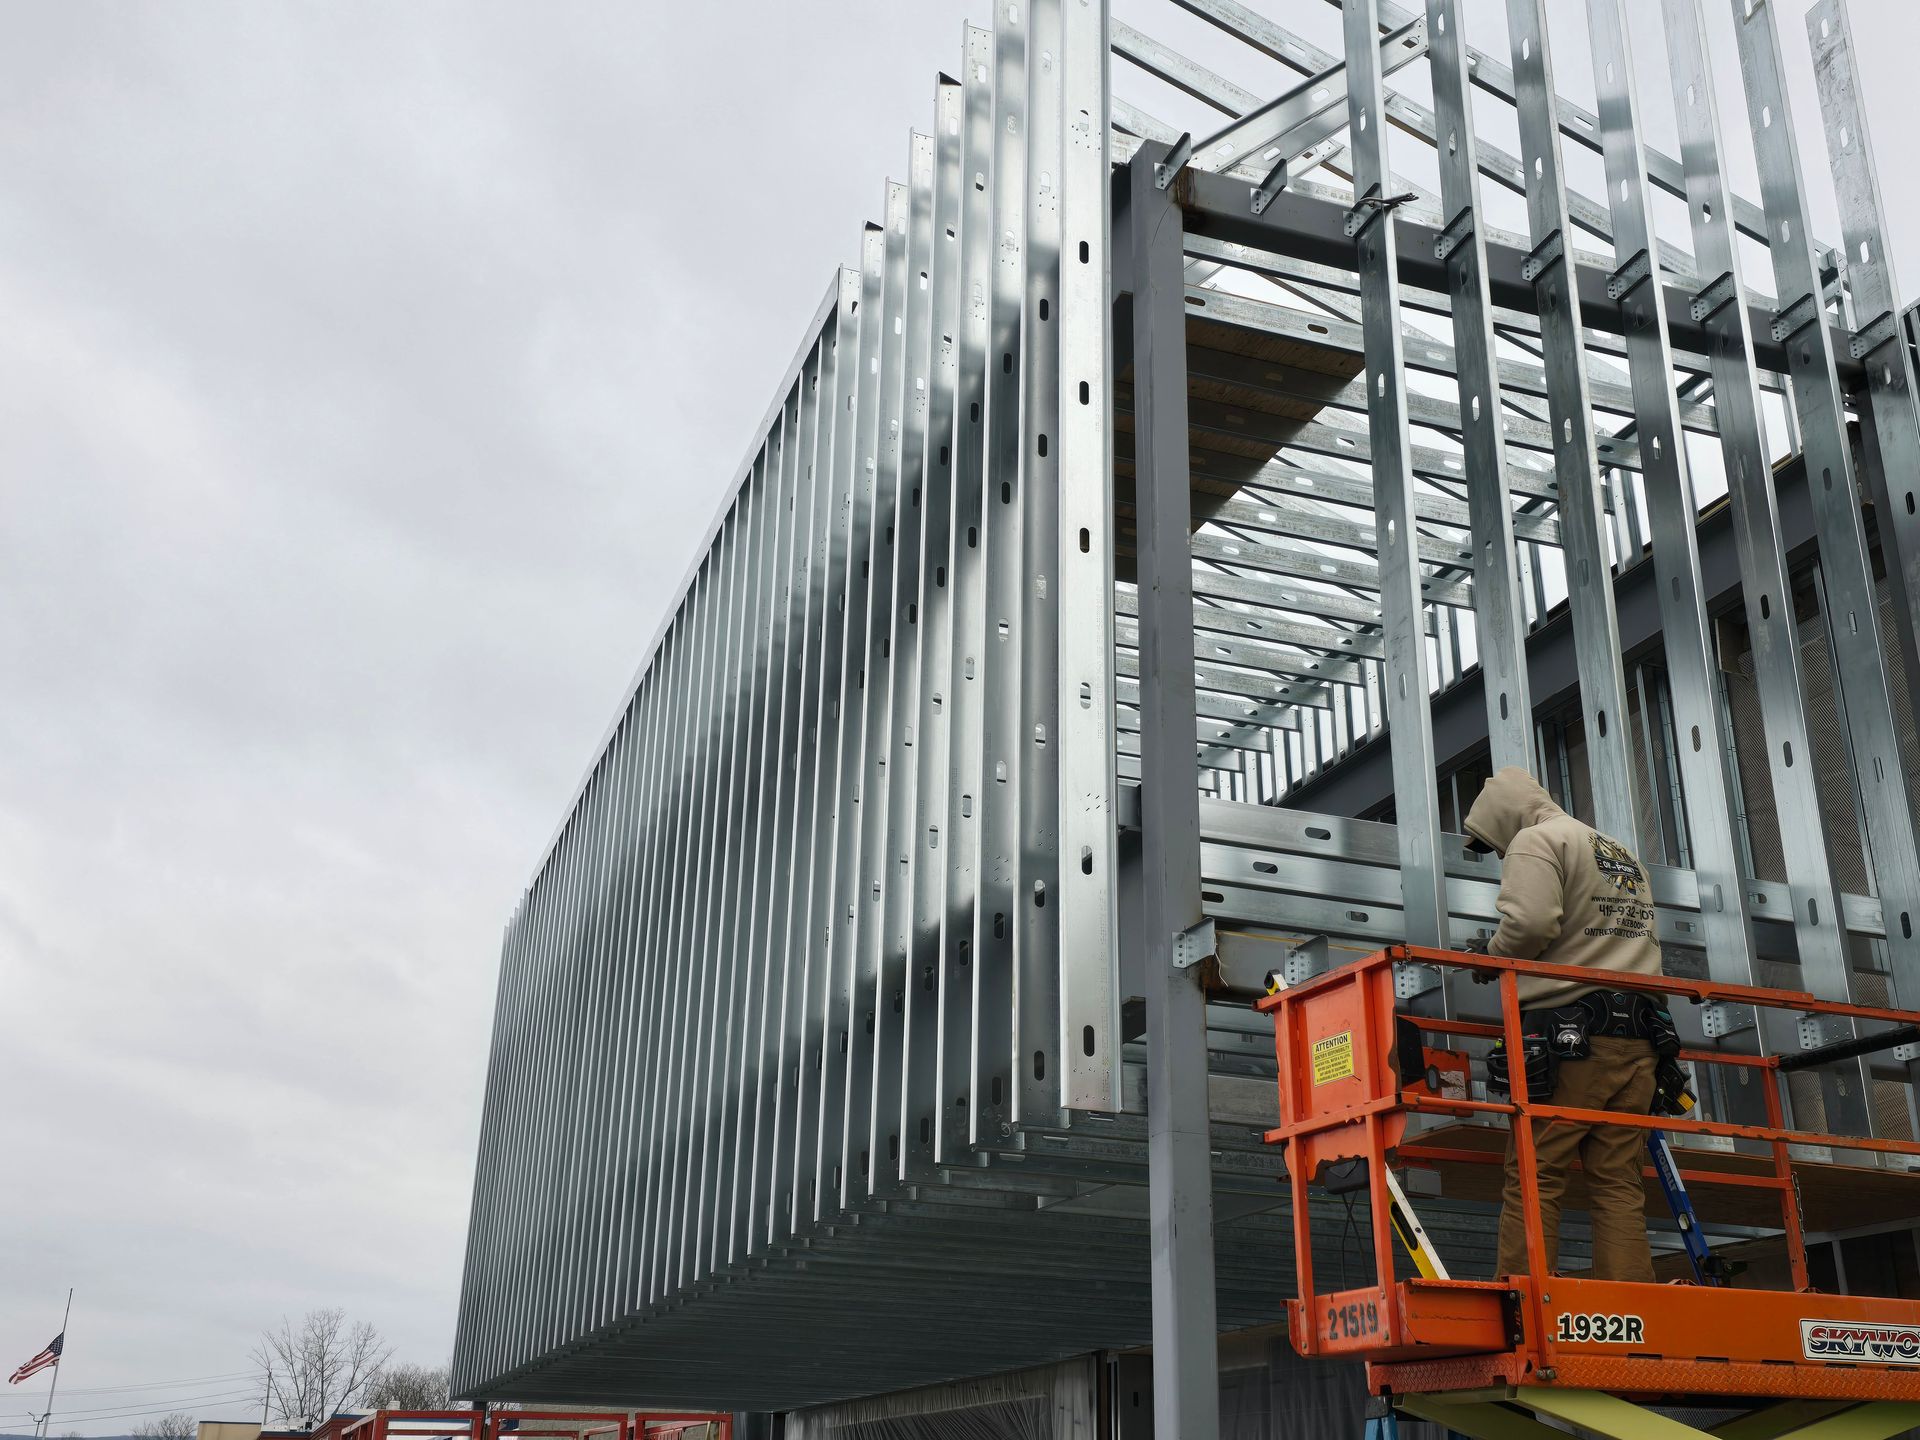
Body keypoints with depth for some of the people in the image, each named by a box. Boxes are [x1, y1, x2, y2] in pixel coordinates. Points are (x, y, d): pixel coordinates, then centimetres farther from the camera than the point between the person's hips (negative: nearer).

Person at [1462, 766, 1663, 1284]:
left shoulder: (1536, 841, 0)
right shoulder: (1627, 857, 27)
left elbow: (1530, 922, -16)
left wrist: (1493, 955, 1)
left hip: (1567, 1036, -7)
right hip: (1637, 1039, 8)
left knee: (1534, 1178, -6)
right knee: (1619, 1185, 5)